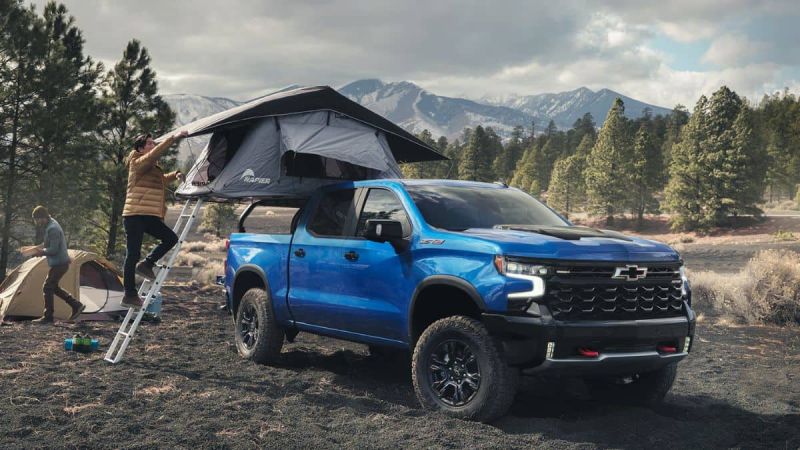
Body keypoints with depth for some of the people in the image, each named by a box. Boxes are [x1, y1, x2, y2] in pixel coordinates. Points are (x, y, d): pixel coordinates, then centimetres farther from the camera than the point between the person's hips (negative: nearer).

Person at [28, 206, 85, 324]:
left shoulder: (52, 229, -23)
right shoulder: (50, 224, 9)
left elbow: (53, 250, -25)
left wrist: (40, 251, -12)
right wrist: (37, 248, 8)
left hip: (59, 263, -10)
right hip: (60, 262, 10)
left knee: (47, 288, -4)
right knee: (53, 287, 16)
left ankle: (47, 317, 3)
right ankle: (77, 305, 18)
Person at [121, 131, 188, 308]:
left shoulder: (153, 168, 19)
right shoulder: (138, 163, -6)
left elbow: (162, 179, 39)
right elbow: (155, 153, -24)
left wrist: (176, 174, 22)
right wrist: (173, 138, -27)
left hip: (149, 216, 8)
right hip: (135, 216, -8)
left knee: (170, 238, -2)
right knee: (133, 255, -5)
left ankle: (146, 264, 9)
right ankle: (130, 294, 0)